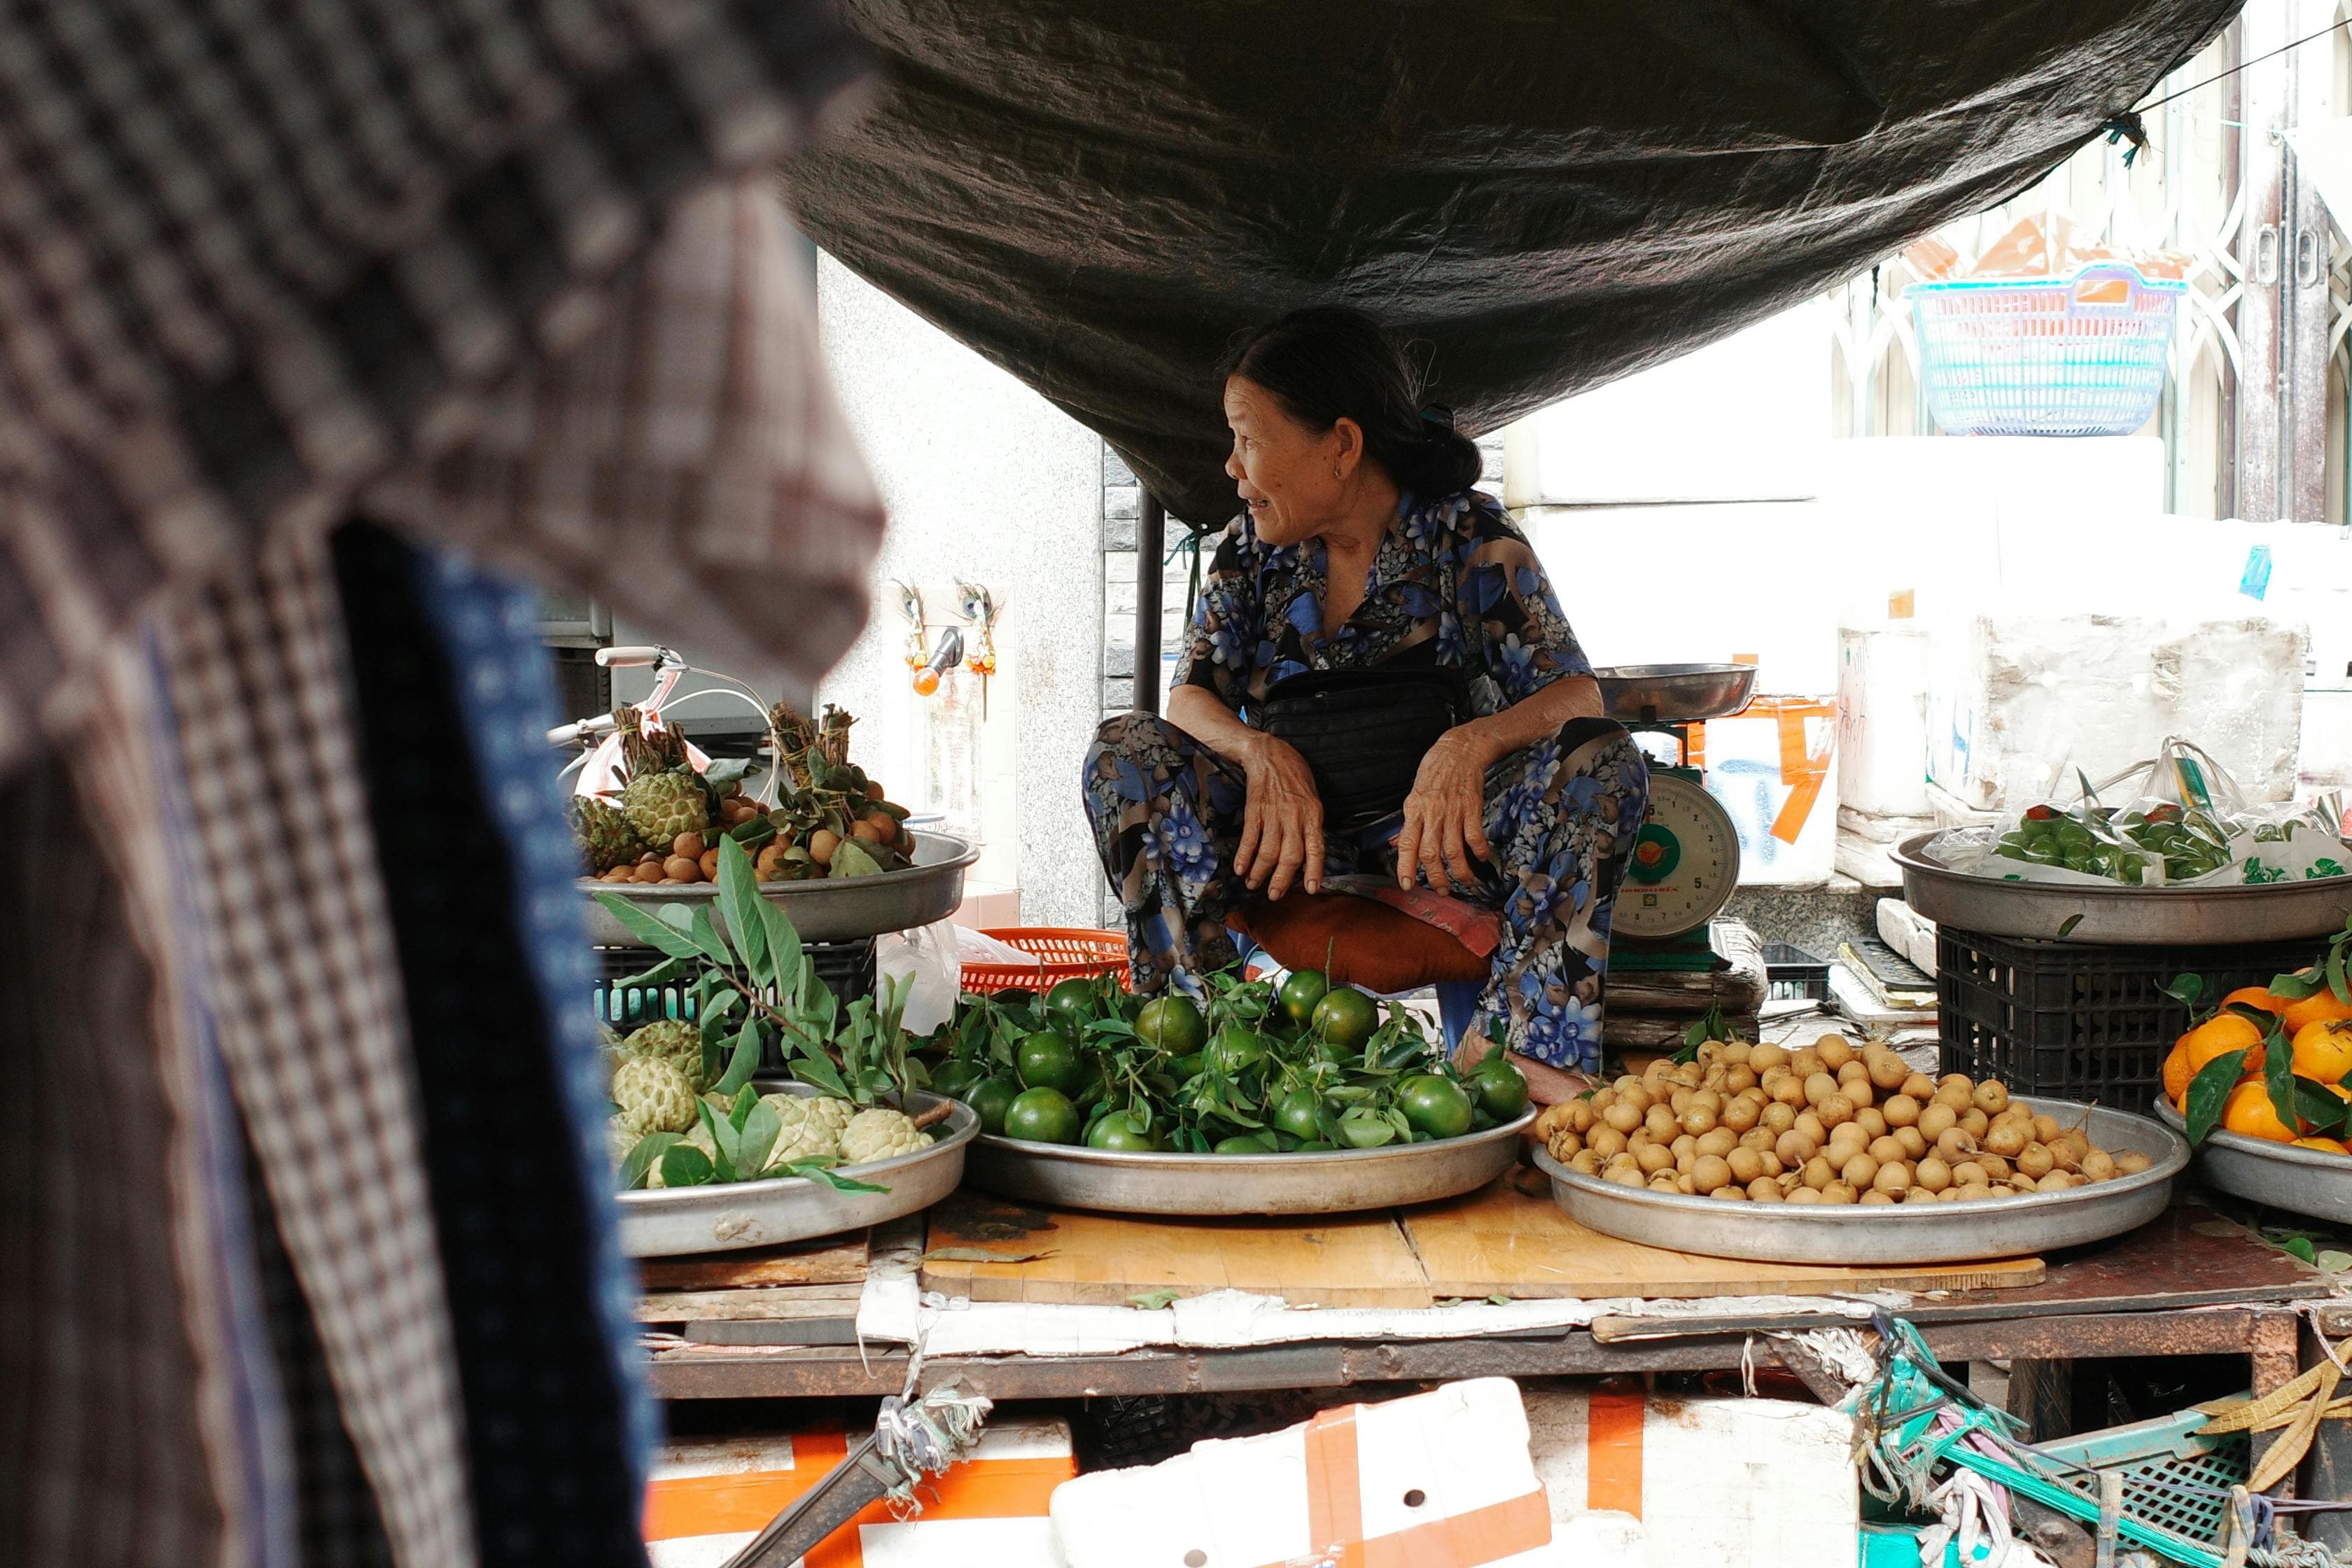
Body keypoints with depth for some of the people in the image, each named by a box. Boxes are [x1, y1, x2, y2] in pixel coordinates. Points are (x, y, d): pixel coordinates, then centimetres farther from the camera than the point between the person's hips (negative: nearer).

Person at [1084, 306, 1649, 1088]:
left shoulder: (1469, 537, -6)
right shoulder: (1251, 548, 4)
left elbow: (1576, 693, -15)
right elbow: (1190, 698, -3)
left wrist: (1475, 743, -38)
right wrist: (1261, 754, -28)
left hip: (1437, 846, -2)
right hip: (1287, 835, 2)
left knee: (1604, 760, -28)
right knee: (1127, 751, -20)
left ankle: (1531, 1055, -38)